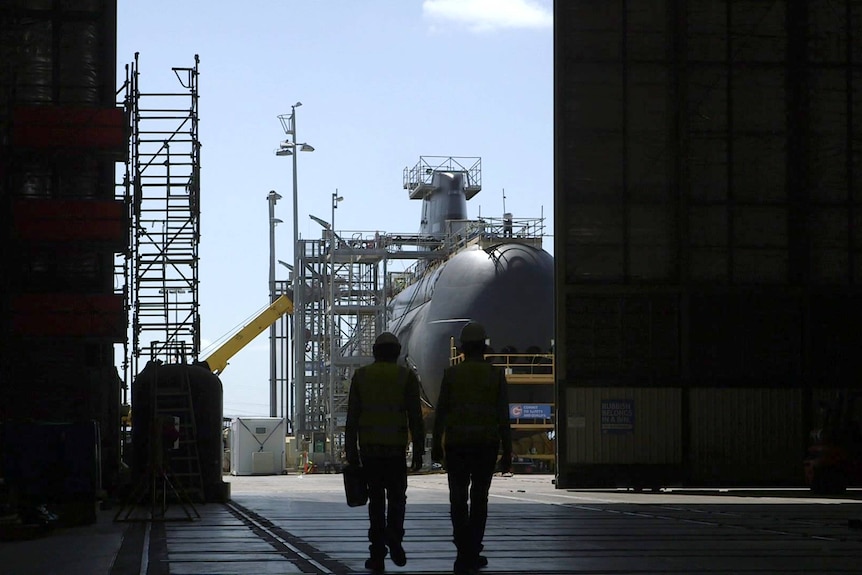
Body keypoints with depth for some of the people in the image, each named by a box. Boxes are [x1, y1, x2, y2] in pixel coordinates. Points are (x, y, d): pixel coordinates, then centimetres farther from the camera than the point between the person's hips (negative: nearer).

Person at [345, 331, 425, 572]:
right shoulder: (406, 376, 1)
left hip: (368, 448, 1)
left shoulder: (361, 376, 5)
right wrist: (418, 451, 1)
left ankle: (377, 554, 2)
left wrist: (351, 453, 6)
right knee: (396, 497, 13)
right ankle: (394, 536, -11)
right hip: (396, 448, -1)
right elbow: (415, 417, -3)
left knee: (376, 499, 7)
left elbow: (352, 418, 3)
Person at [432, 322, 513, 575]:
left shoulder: (451, 374, -3)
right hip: (486, 444, 1)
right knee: (479, 498, 12)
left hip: (456, 443, 0)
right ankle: (472, 553, 13)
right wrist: (507, 453, 0)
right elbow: (503, 416, -4)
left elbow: (441, 412, -2)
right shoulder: (496, 374, -2)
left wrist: (436, 445, 9)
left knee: (458, 499, 2)